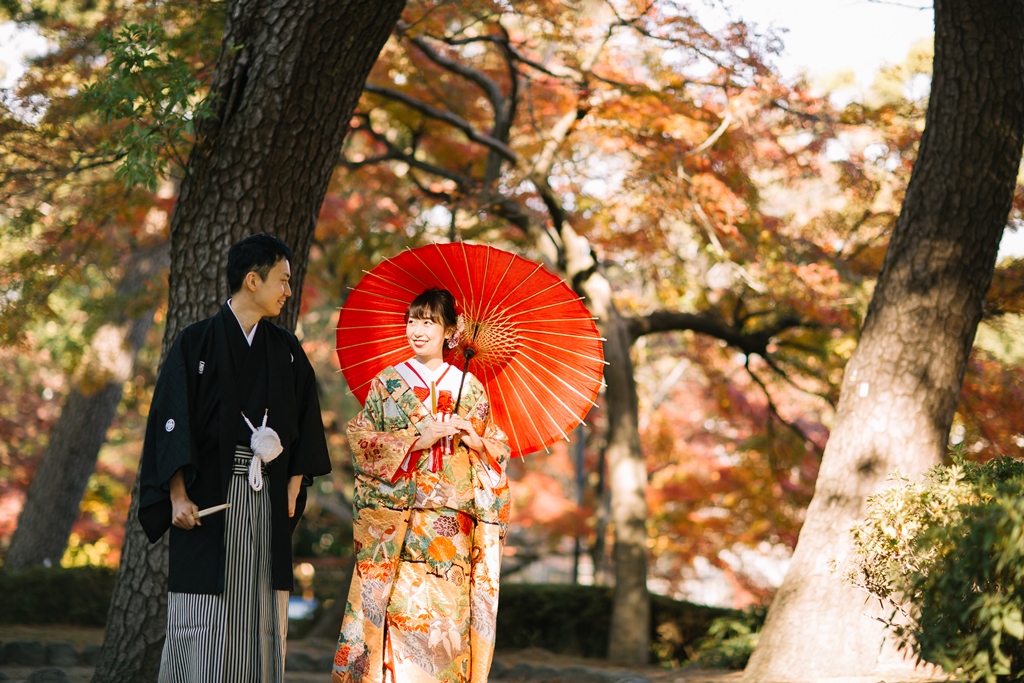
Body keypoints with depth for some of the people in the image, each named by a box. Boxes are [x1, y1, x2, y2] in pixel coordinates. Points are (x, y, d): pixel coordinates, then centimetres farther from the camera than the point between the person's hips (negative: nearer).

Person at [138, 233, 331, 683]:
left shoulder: (286, 351, 12)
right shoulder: (197, 343, -1)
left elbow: (303, 426, 14)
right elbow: (170, 421, -6)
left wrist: (293, 490, 3)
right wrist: (178, 496, -14)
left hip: (267, 506, 4)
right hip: (208, 502, -4)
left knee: (261, 621, 2)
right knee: (203, 622, -5)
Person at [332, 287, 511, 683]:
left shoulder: (468, 387, 11)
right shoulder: (387, 383, 8)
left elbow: (498, 452, 12)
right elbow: (360, 441, 0)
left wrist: (473, 439, -9)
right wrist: (416, 440, -10)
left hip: (450, 525, 1)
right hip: (394, 522, -1)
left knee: (445, 616, -4)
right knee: (397, 612, -9)